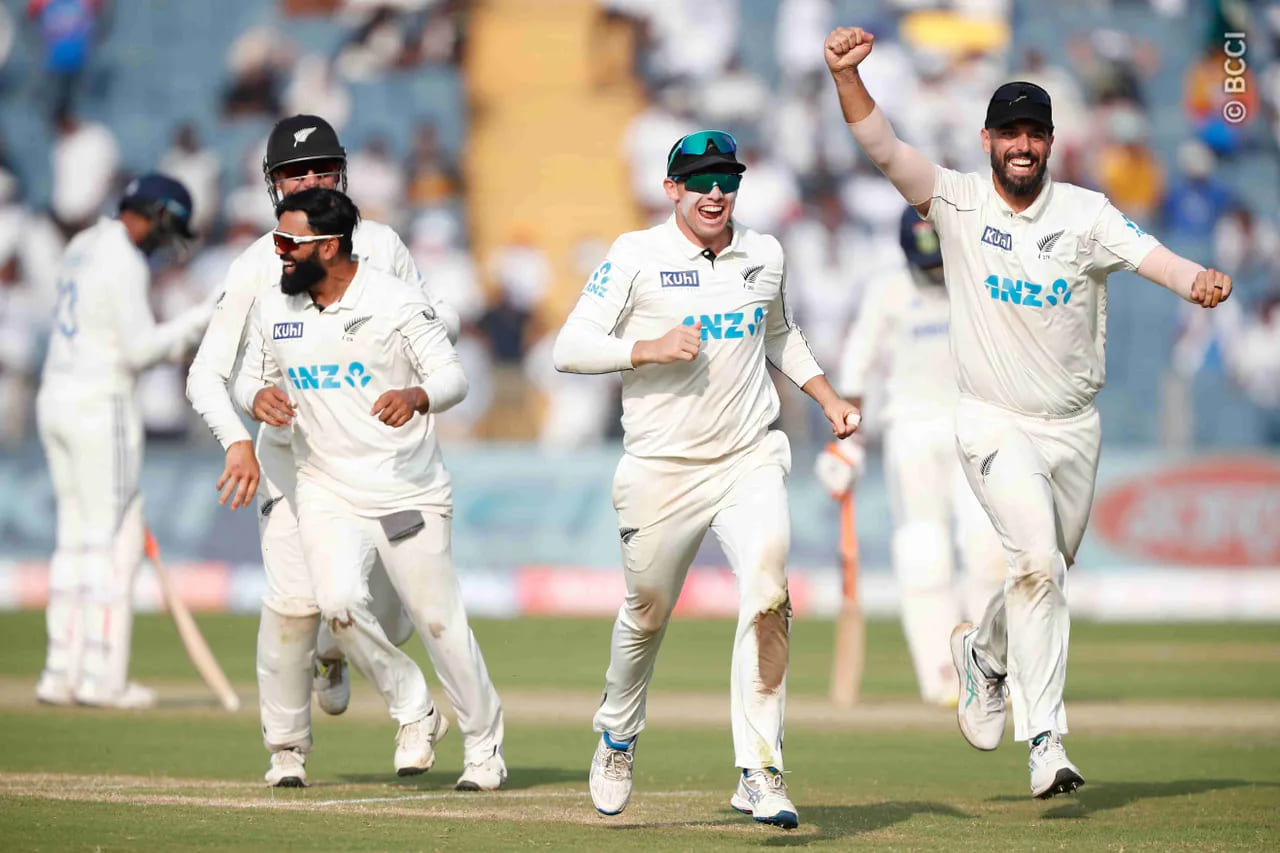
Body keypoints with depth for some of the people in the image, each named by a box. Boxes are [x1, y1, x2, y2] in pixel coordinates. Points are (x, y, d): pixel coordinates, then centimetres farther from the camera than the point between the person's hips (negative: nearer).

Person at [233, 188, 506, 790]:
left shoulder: (395, 301, -8)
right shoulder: (273, 309, 6)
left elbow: (452, 377, -8)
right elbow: (248, 379, 17)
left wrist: (416, 396, -31)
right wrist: (258, 397, -8)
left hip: (409, 492, -3)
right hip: (326, 496, 3)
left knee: (439, 621, -2)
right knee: (339, 604, -21)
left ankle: (484, 743, 19)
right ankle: (413, 711, 3)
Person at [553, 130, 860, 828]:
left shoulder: (765, 256, 7)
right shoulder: (635, 258, -7)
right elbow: (570, 349, -11)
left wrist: (829, 399, 17)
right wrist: (651, 349, -22)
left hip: (750, 461, 2)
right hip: (662, 469, -2)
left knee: (767, 598, -19)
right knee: (647, 613, 11)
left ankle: (759, 773, -17)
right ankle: (617, 736, 40)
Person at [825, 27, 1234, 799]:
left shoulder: (1085, 213, -4)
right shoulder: (958, 201, -6)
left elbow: (1148, 254, -20)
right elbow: (883, 148, -19)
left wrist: (1197, 281, -42)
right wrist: (847, 75, -36)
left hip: (1074, 429, 3)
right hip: (995, 425, -3)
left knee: (1047, 575, 14)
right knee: (1038, 561, -20)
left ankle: (984, 652, 47)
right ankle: (1046, 739, -18)